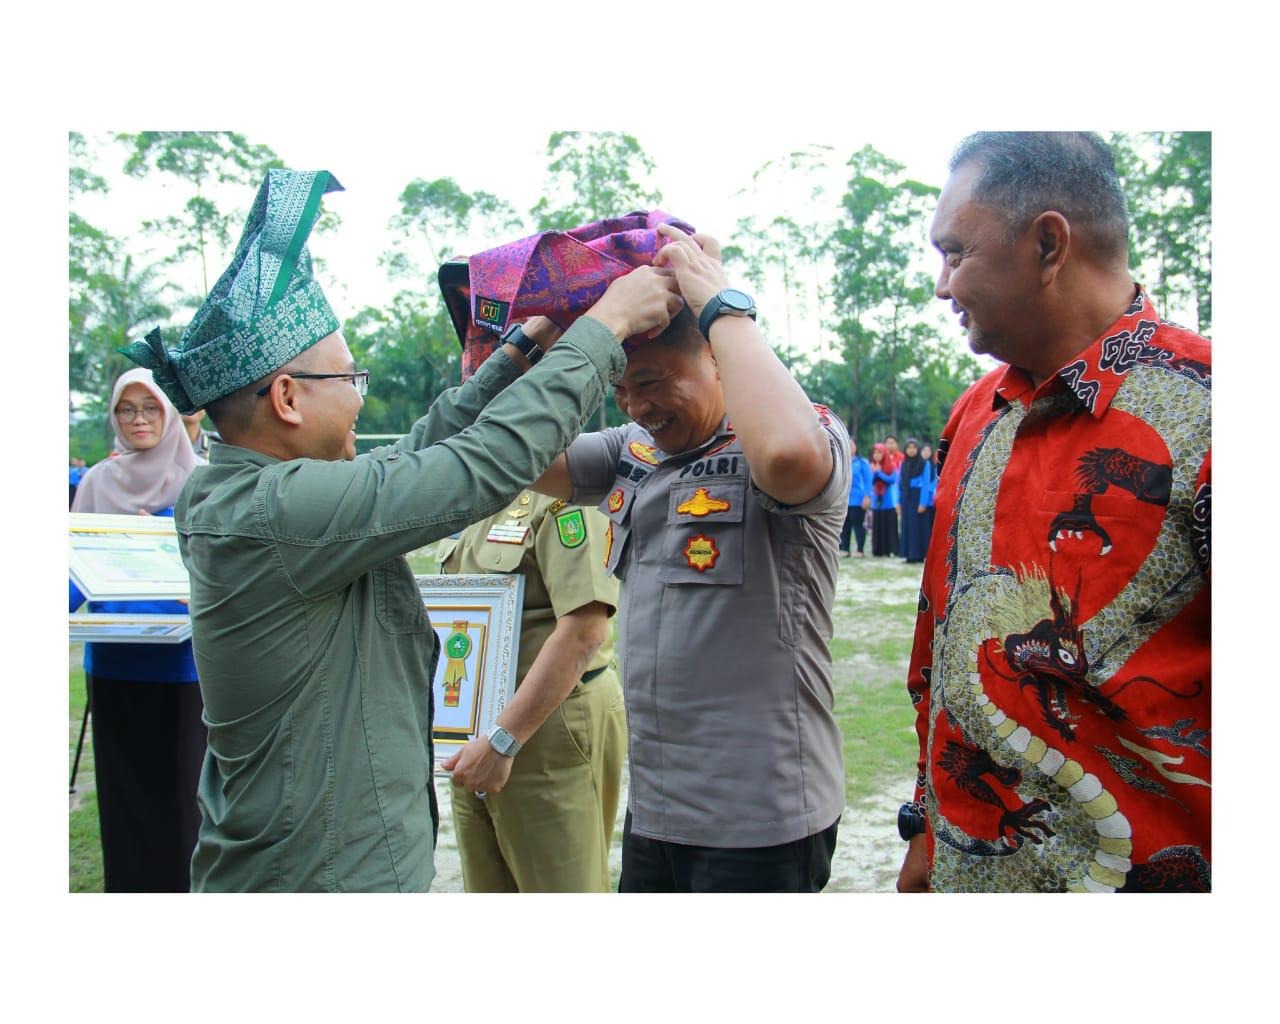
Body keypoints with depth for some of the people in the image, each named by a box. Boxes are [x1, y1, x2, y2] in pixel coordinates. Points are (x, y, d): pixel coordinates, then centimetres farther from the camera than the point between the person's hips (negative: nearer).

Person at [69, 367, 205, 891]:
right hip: (115, 658, 2)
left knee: (182, 777, 4)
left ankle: (184, 882, 17)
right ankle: (129, 883, 22)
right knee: (124, 780, 10)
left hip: (182, 656, -2)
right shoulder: (97, 482, 6)